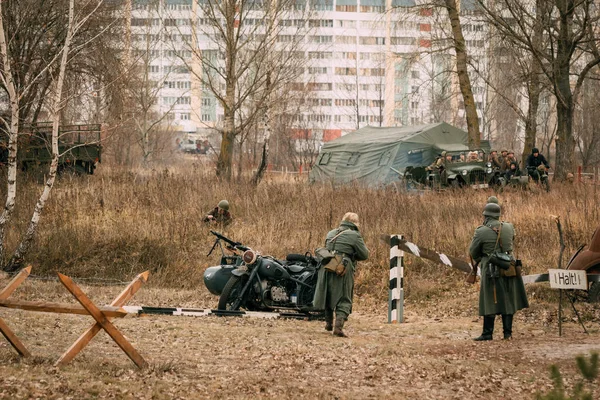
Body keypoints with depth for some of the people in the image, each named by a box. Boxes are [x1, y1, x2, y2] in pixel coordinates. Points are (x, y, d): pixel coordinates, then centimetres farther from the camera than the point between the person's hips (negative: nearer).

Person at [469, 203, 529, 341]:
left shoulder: (481, 232, -11)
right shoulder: (509, 228, 2)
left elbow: (473, 251, -1)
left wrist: (480, 260, 20)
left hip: (491, 271, -4)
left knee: (490, 302, 2)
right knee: (508, 300, 11)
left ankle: (487, 333, 4)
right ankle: (507, 332, 13)